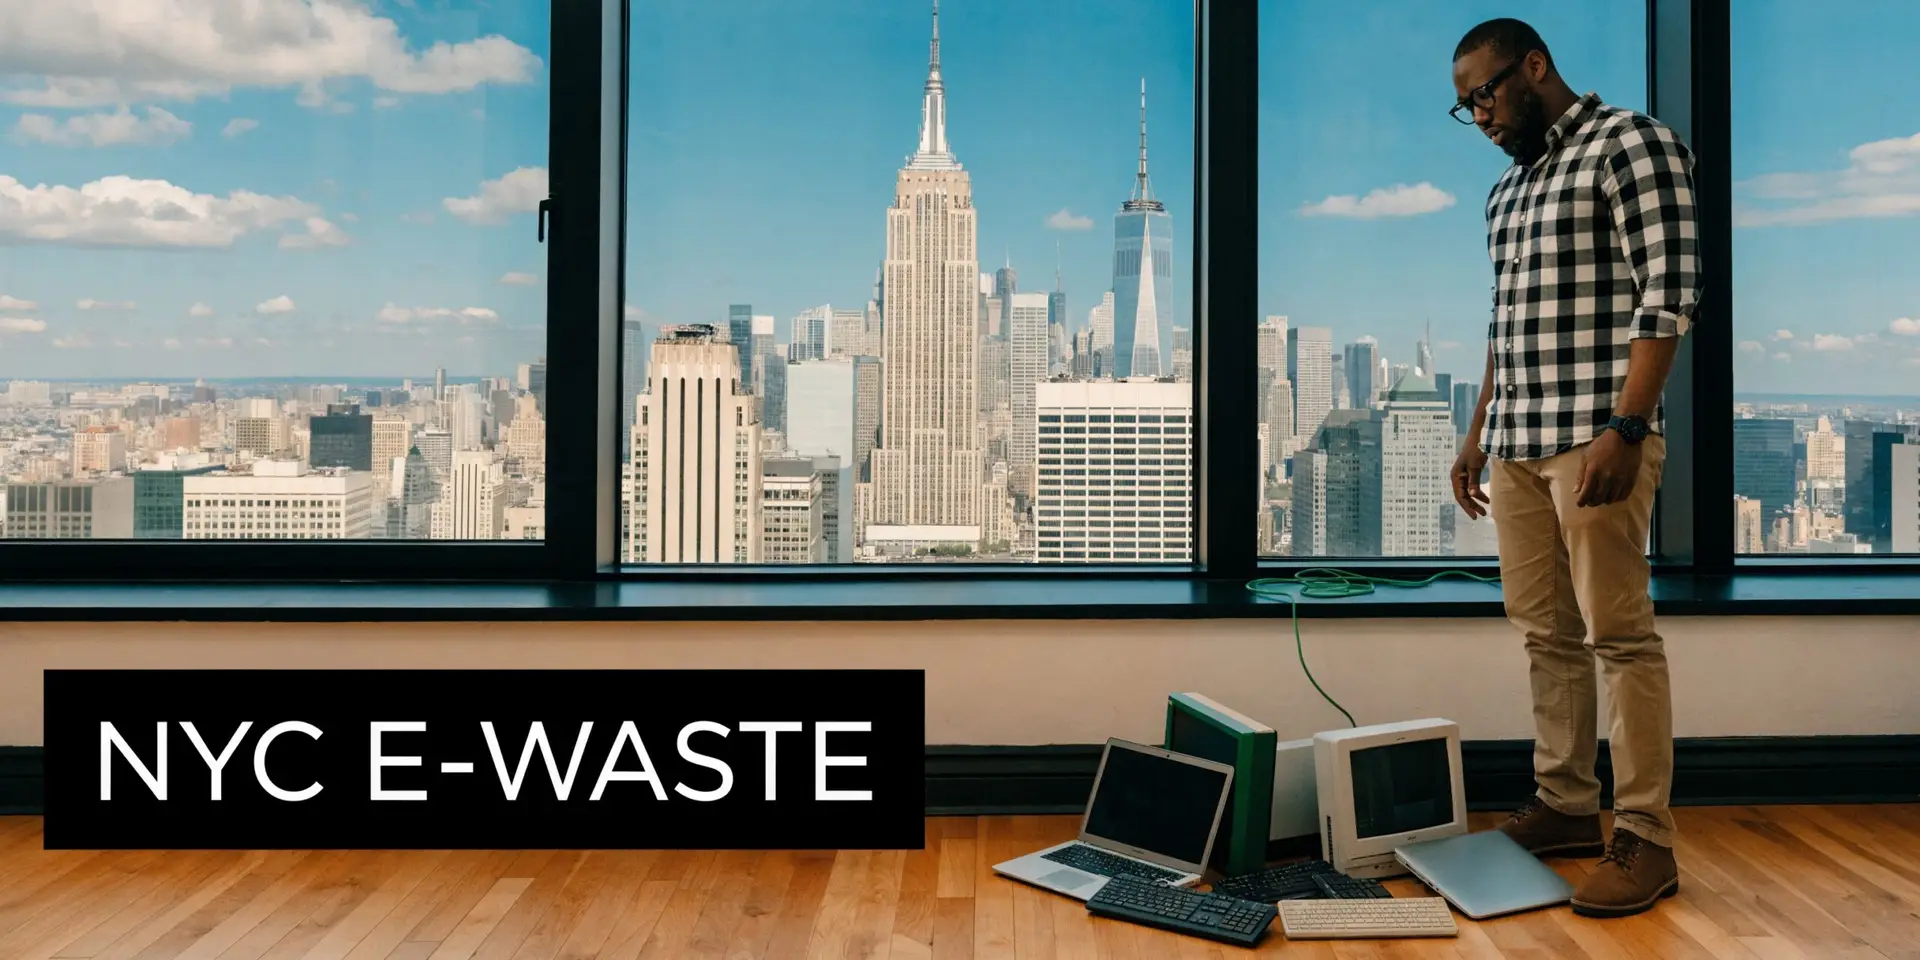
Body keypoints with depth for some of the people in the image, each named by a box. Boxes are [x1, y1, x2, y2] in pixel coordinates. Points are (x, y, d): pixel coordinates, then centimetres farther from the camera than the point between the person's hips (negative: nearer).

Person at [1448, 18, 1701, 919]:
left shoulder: (1631, 145, -4)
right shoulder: (1509, 185, 20)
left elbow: (1666, 294, -12)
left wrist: (1625, 427, -20)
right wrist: (1478, 432, 20)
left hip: (1594, 435, -8)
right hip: (1516, 442, 8)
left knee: (1619, 632, -5)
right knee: (1545, 633, 9)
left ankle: (1645, 839, 1)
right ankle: (1564, 808, 18)